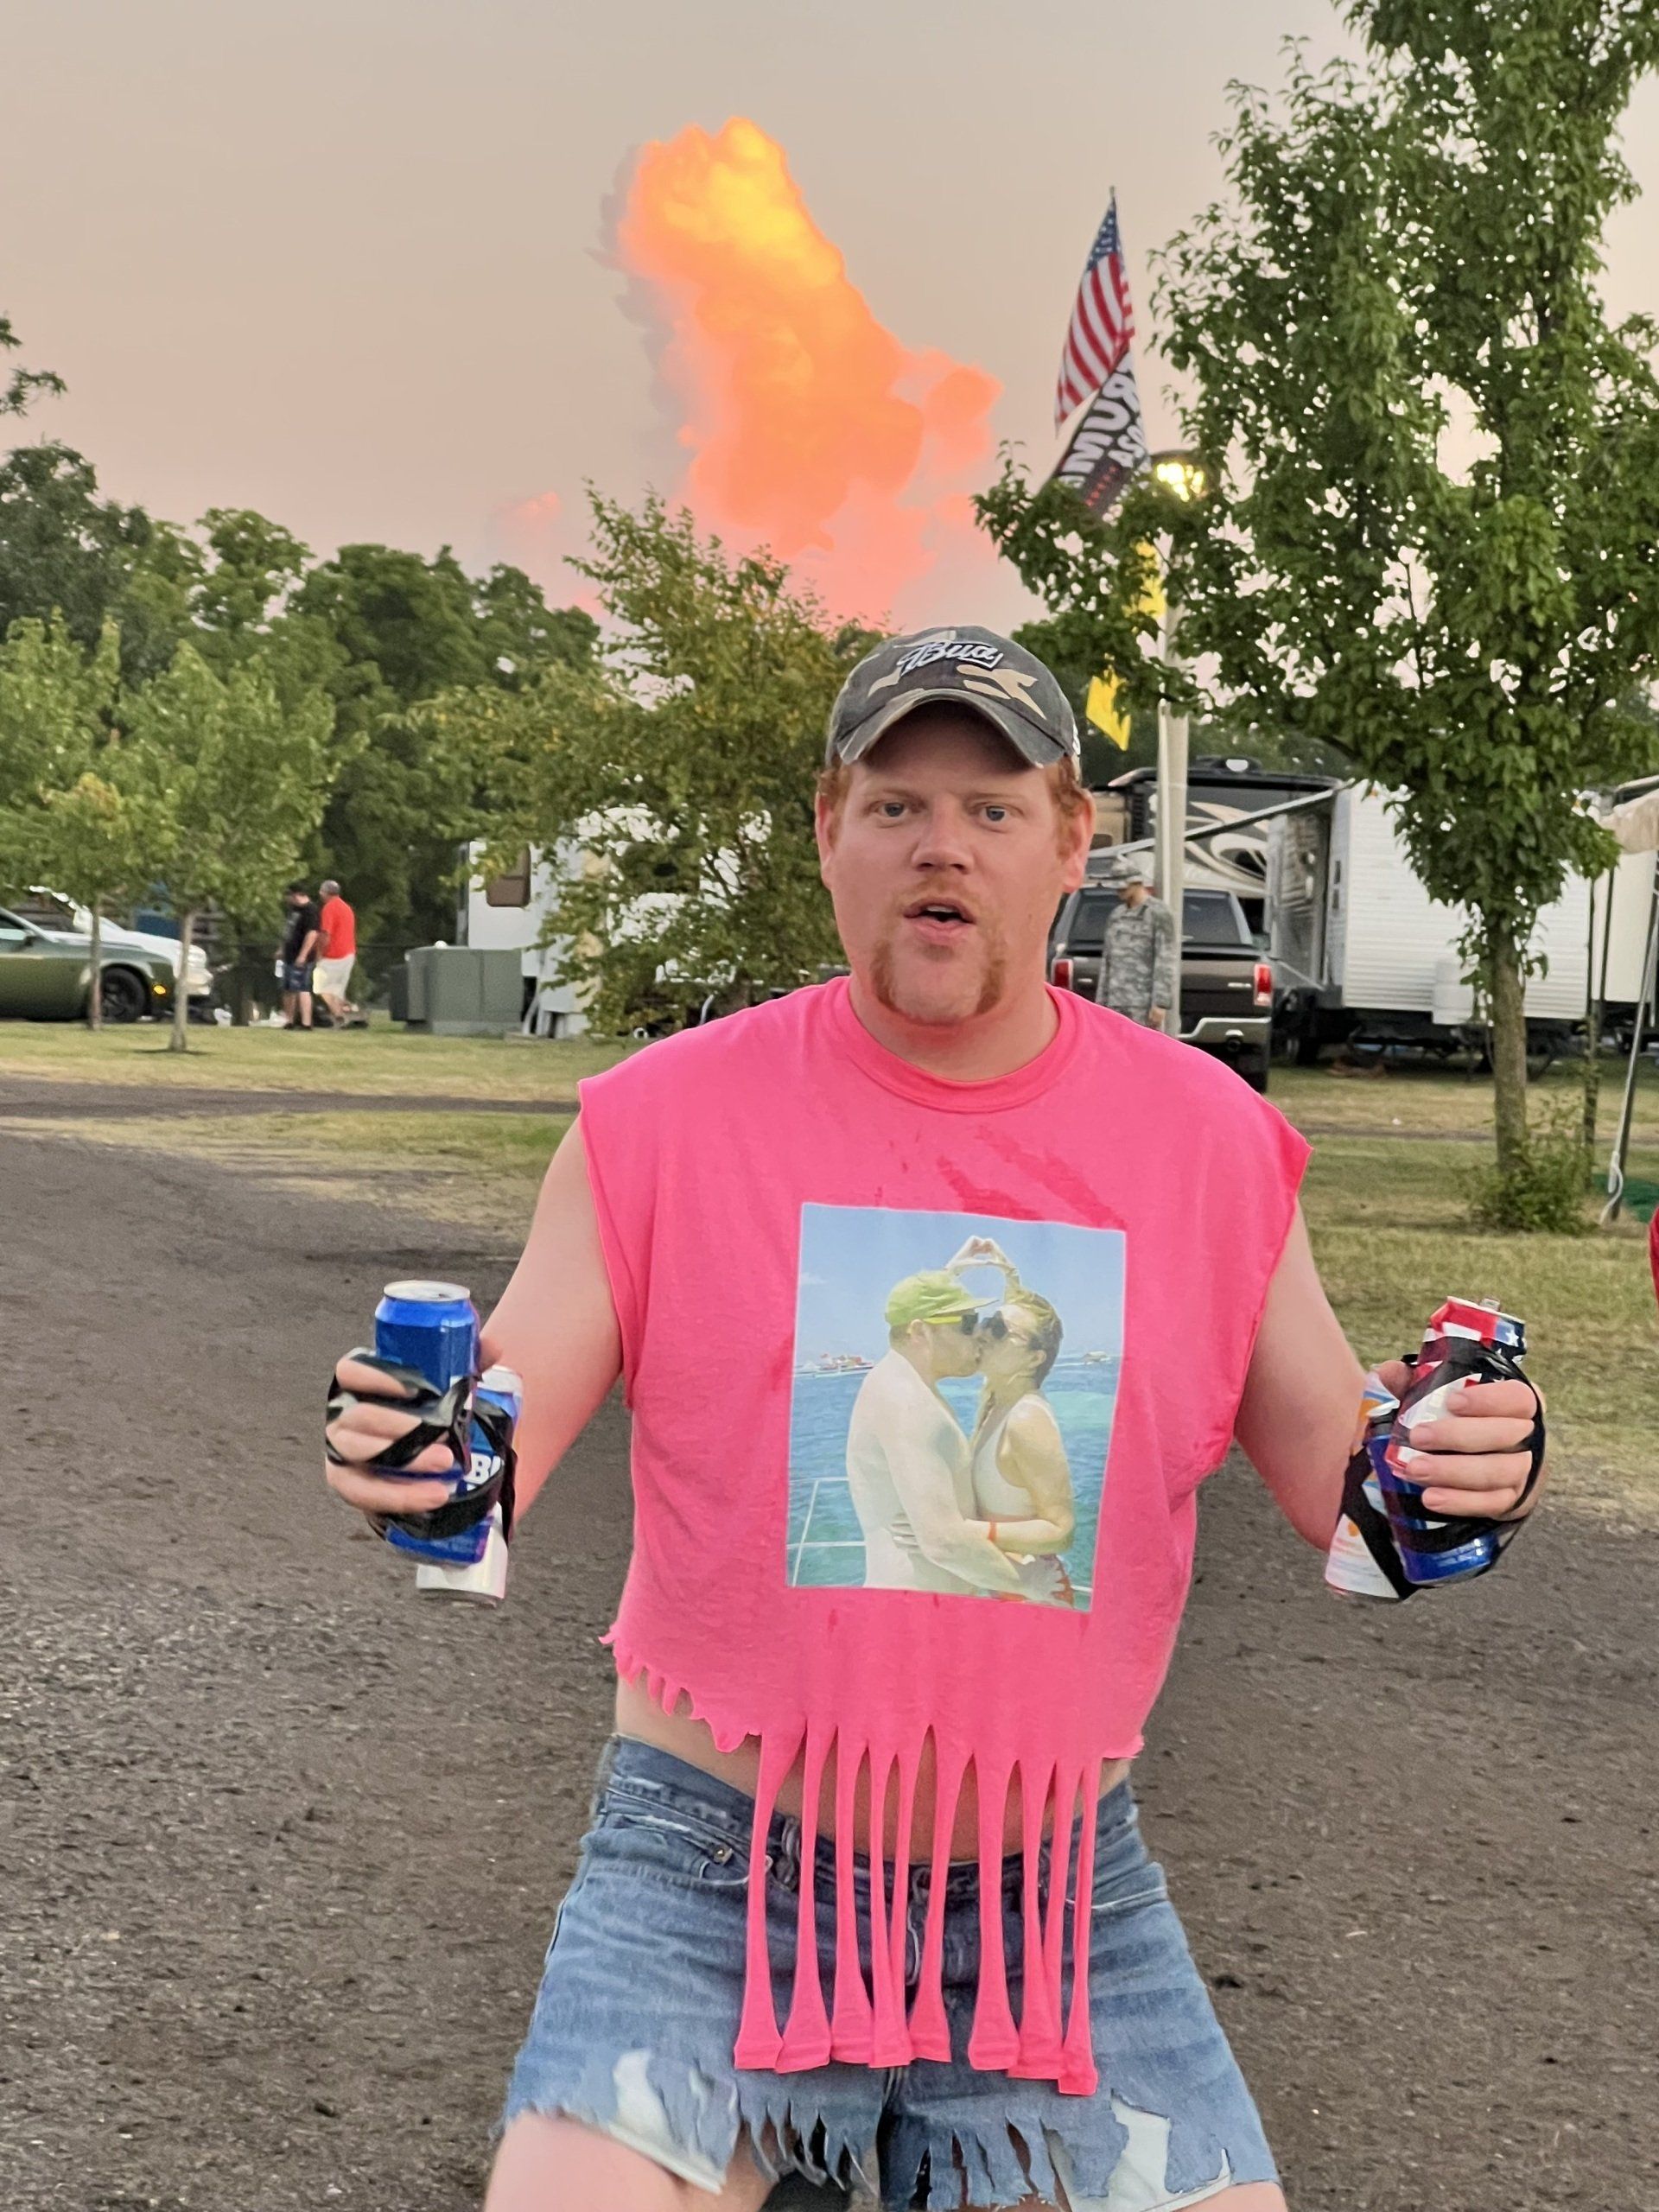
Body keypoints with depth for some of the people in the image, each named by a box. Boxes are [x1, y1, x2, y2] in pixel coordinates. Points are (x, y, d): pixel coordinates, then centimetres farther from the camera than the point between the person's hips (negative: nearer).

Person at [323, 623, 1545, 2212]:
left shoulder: (1207, 1139, 1)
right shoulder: (668, 1116, -4)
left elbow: (1341, 1483, 6)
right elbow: (498, 1438, -3)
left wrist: (1467, 1468, -15)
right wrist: (409, 1457, -26)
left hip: (1063, 1896, 2)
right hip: (713, 1882, -2)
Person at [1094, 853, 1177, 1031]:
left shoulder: (1158, 913, -6)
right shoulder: (1116, 915, 16)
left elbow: (1165, 961, -12)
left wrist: (1161, 1004, -18)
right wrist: (1100, 1002, 14)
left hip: (1144, 1002, -7)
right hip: (1117, 1002, 7)